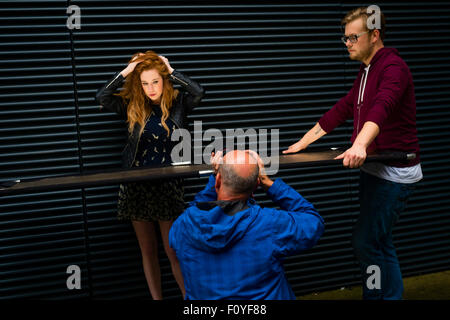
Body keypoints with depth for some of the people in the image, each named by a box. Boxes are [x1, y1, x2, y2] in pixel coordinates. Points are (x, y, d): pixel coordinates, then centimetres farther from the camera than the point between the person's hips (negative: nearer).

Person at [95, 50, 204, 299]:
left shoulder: (178, 104, -1)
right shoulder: (132, 106, 3)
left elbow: (197, 92, -19)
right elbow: (102, 98, -9)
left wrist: (171, 71, -12)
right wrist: (125, 72, -10)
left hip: (169, 185, -2)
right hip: (137, 186, 3)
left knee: (174, 251, -2)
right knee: (147, 251, 10)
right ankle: (156, 298, 21)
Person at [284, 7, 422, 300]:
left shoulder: (393, 67, -16)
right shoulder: (366, 72, 16)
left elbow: (381, 108, -34)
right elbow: (342, 110, 18)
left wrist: (359, 146, -50)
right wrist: (301, 144, 15)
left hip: (395, 173, -10)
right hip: (373, 169, 10)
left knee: (365, 242, -10)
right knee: (381, 244, 12)